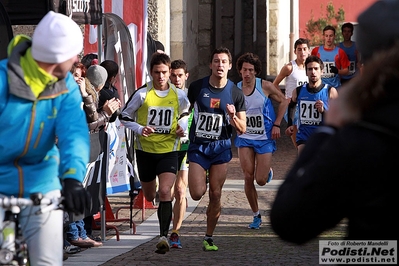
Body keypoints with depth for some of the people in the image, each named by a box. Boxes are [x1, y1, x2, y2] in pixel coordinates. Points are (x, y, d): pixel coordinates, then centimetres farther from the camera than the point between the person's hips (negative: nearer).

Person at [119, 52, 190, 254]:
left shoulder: (179, 96, -3)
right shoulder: (142, 94, -9)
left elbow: (185, 112, 19)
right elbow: (124, 116, 0)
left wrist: (182, 126, -1)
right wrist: (139, 129, -16)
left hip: (168, 150, -1)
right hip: (145, 150, 1)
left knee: (165, 191, -19)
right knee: (149, 196, 15)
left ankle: (163, 235, -17)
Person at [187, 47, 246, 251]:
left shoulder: (235, 94, -2)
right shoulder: (196, 87, -3)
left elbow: (242, 130, -1)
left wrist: (233, 117, -18)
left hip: (221, 147, 1)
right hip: (197, 146, -1)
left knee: (215, 195, -1)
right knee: (197, 193, -12)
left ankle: (209, 238, 11)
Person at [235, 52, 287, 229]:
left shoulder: (265, 86, -9)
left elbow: (283, 102, 3)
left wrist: (276, 125, -3)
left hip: (265, 138, -2)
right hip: (245, 138, 2)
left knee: (261, 180, -4)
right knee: (248, 178, -6)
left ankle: (268, 170, 35)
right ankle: (256, 216, 9)